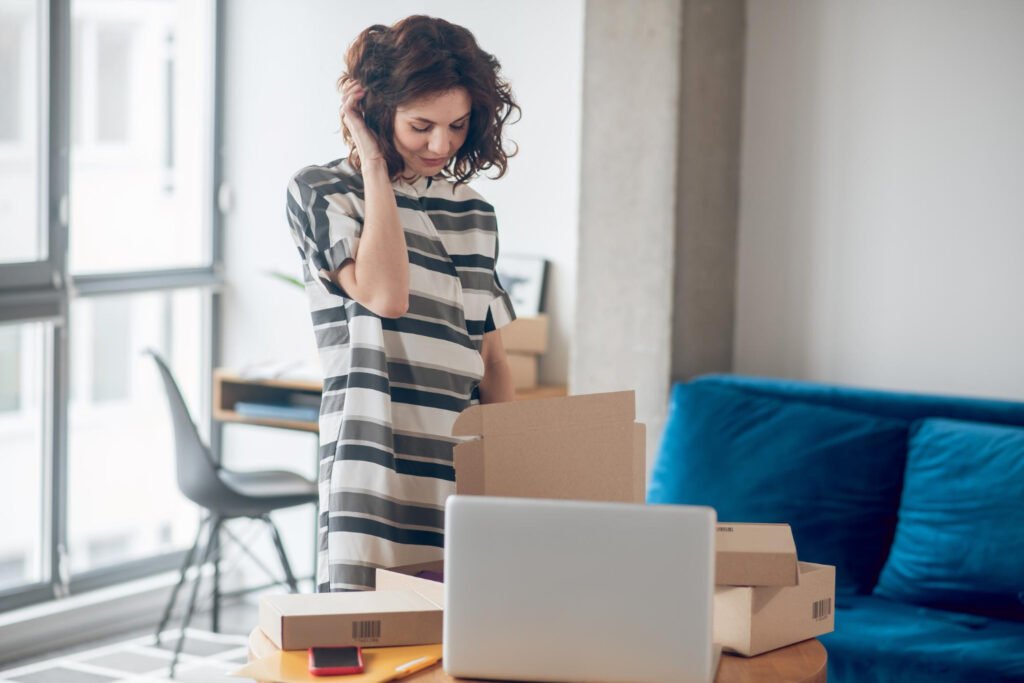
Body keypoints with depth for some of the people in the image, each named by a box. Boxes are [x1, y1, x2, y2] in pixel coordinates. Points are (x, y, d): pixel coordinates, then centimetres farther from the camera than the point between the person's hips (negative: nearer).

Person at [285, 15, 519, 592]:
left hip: (465, 471, 5)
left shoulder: (471, 209, 14)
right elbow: (385, 294, -19)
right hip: (380, 470, -5)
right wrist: (373, 163, -9)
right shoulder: (321, 192, 0)